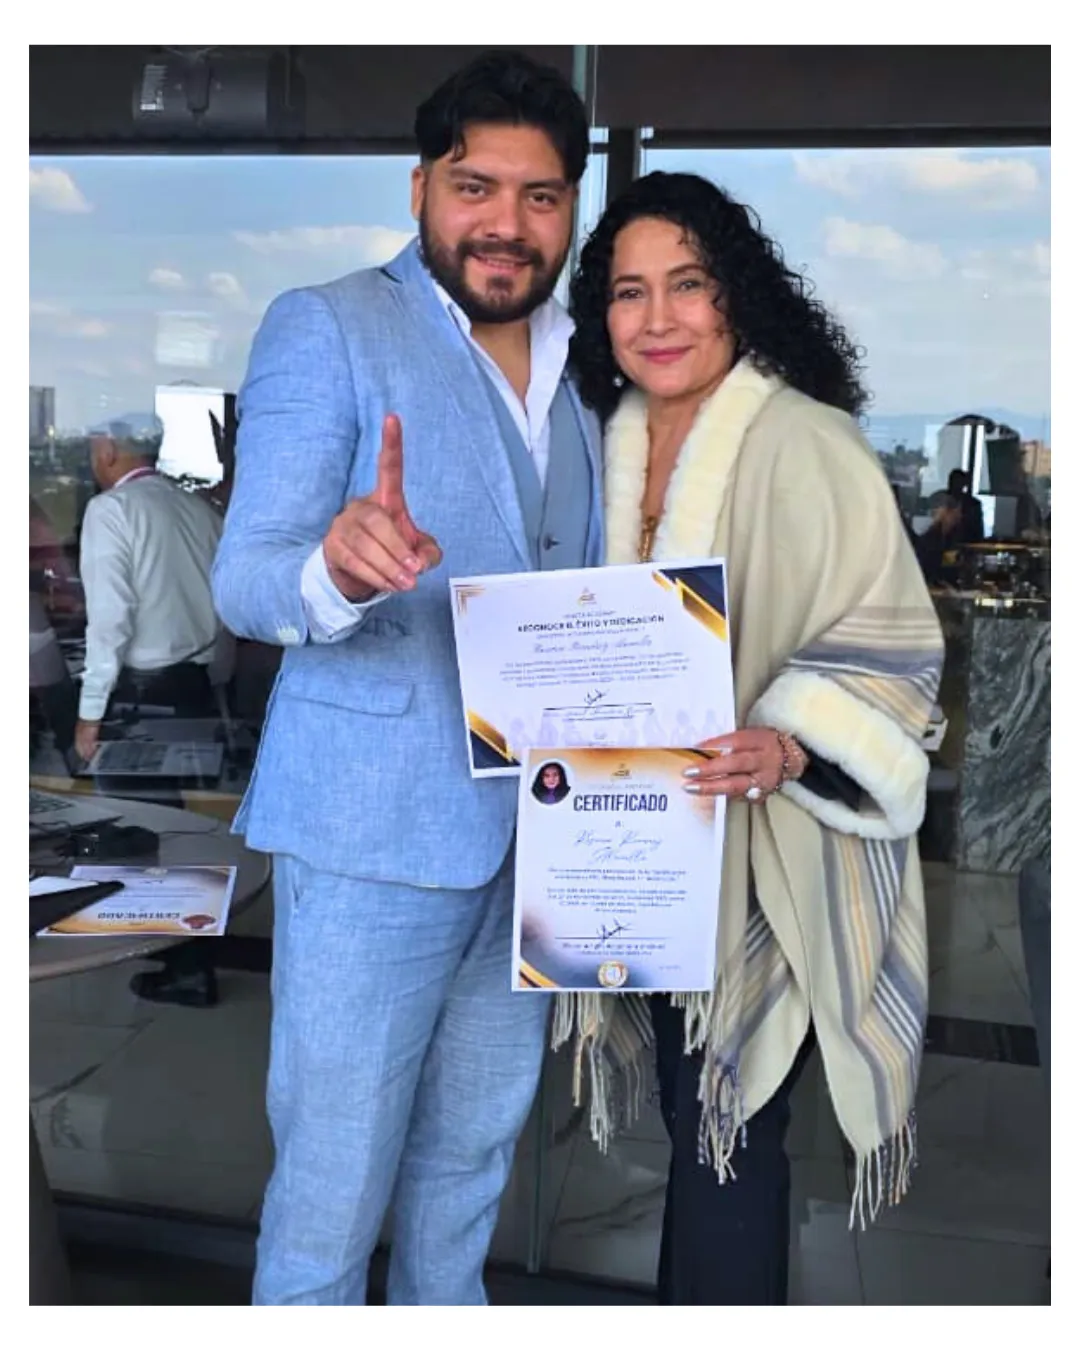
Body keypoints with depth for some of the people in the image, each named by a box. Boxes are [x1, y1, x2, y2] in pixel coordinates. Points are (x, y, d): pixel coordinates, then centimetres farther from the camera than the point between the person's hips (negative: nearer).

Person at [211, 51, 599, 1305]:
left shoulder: (576, 367, 13)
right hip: (372, 829, -6)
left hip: (535, 828, 6)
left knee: (473, 1156, 20)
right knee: (332, 1180, 4)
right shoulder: (324, 328, -6)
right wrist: (338, 570, -37)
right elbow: (246, 580, -14)